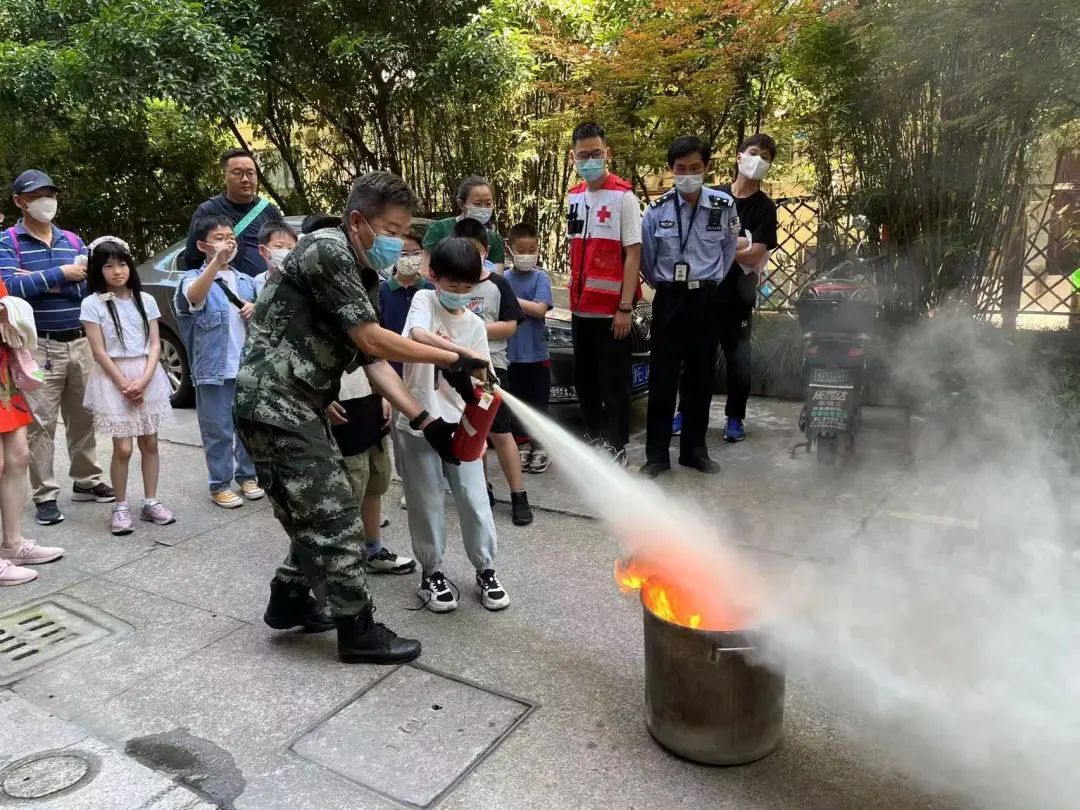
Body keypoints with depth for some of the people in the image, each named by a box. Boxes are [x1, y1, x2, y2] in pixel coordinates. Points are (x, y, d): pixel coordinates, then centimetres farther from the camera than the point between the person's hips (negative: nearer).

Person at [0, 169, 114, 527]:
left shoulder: (73, 240, 12)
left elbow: (92, 286, -1)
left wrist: (41, 281, -10)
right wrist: (61, 274, -14)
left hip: (80, 342, 4)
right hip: (39, 346, -4)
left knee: (83, 417, 12)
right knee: (41, 423, -2)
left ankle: (86, 481, 26)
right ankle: (45, 496, 6)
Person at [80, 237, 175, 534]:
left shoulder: (145, 300, 6)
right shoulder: (93, 304, -4)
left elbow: (155, 344, 2)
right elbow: (99, 353, -7)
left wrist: (144, 379, -11)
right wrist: (125, 384, -12)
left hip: (147, 376, 3)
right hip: (113, 378, -3)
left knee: (150, 443, 7)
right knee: (123, 448, -4)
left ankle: (150, 502, 17)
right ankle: (121, 507, 10)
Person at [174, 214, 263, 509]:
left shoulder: (246, 281, 11)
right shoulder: (194, 278, -5)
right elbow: (195, 296, -29)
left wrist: (256, 310, -4)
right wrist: (216, 261, -44)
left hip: (249, 365, 5)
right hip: (214, 369, -5)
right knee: (218, 429, 1)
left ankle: (247, 475, 27)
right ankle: (219, 484, 13)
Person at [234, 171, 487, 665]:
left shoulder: (358, 274, 16)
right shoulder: (328, 250, -14)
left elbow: (375, 361, 11)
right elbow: (372, 340, -18)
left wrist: (424, 421, 2)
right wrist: (452, 359, -12)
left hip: (296, 406, 10)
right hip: (274, 403, -10)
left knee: (317, 513, 18)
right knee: (335, 517, -4)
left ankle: (288, 602, 35)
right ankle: (359, 632, 9)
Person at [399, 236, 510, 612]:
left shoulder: (475, 324, 4)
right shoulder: (423, 300, -5)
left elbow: (478, 383, 6)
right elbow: (418, 335, -29)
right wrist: (465, 352, -39)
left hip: (460, 426, 3)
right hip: (419, 423, -3)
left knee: (475, 499, 5)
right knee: (427, 503, 7)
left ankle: (485, 570, 22)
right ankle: (431, 573, 24)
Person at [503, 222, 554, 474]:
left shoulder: (540, 277, -5)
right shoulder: (503, 279, 5)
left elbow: (540, 309, -18)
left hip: (536, 354, -3)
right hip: (511, 354, 3)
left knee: (538, 404, 6)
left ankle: (540, 447, 20)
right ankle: (523, 446, 24)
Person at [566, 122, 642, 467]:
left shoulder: (623, 197, -10)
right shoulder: (575, 196, 9)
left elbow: (633, 253, -12)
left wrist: (625, 306, -17)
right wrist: (573, 294, 11)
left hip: (611, 307, -6)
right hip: (581, 306, 7)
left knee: (613, 381, 2)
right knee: (583, 377, 15)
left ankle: (616, 447, 14)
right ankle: (594, 436, 31)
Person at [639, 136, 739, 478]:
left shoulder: (724, 206, -3)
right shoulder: (658, 208, -3)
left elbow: (728, 251, 11)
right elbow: (646, 255, 9)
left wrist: (709, 280, 13)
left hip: (705, 299, 1)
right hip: (668, 299, -1)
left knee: (701, 375, 7)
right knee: (662, 376, 0)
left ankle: (694, 448, 20)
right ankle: (657, 454, 7)